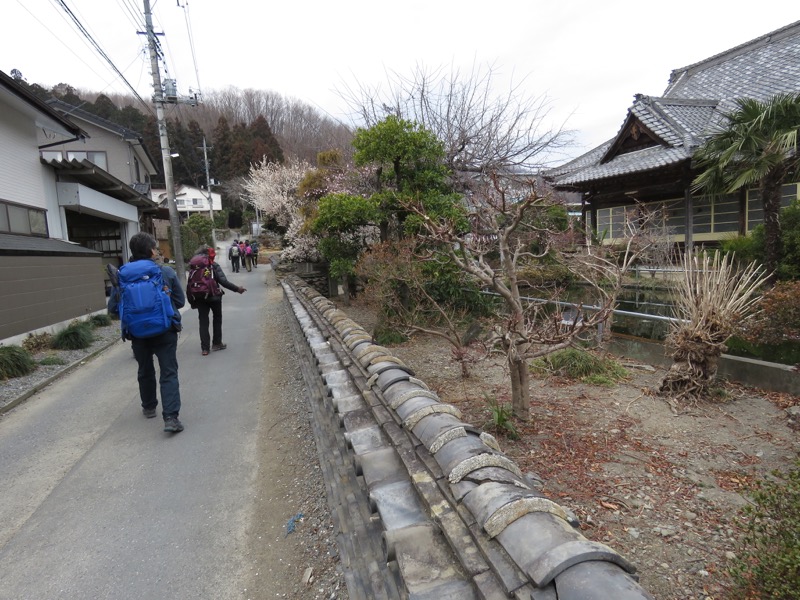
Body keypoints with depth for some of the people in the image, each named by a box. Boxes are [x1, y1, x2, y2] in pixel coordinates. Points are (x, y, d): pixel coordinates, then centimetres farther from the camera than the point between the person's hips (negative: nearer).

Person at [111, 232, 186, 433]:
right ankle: (171, 417, -11)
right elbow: (180, 301, 0)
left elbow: (113, 307, -1)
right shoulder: (167, 272, -8)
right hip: (165, 331, -2)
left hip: (138, 332, 3)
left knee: (145, 371, 22)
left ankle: (149, 407, 39)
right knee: (168, 373, -1)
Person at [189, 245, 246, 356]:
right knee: (217, 319, 16)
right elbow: (223, 281, -18)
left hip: (200, 299, 2)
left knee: (203, 321, 7)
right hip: (214, 297, -2)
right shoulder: (214, 266, -10)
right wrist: (237, 289, -13)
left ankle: (205, 347, 5)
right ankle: (216, 343, 22)